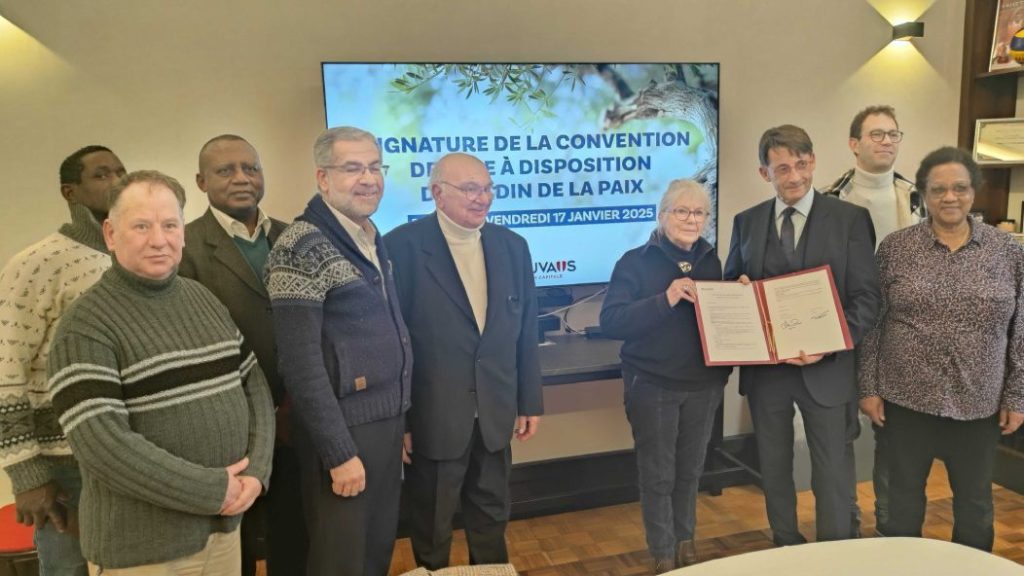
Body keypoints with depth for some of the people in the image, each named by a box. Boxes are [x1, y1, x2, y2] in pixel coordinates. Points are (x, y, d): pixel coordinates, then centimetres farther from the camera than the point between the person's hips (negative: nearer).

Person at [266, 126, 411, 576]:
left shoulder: (374, 242, 9)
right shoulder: (302, 248, -16)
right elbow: (300, 364, -19)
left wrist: (398, 421, 14)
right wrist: (339, 452, -18)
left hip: (386, 424, 7)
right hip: (343, 432, -7)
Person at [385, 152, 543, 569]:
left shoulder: (512, 246, 3)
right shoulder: (403, 246, -13)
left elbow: (525, 332, 7)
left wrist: (530, 402, 8)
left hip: (496, 414, 5)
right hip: (432, 417, -4)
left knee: (491, 519, 22)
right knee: (431, 529, 16)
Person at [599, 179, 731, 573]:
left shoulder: (711, 260, 6)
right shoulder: (635, 261, -10)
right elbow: (610, 321, -20)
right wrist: (665, 299, -27)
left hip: (703, 383, 5)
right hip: (652, 385, -4)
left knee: (690, 470, 18)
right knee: (658, 474, 7)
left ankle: (685, 541, 39)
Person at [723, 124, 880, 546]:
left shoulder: (851, 218, -5)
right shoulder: (746, 221, 4)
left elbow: (867, 297, -8)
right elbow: (730, 285, 12)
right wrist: (739, 288, -13)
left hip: (824, 367, -3)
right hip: (764, 366, 3)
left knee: (830, 469, 10)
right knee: (773, 465, 17)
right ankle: (786, 546, 38)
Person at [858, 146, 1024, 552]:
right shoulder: (895, 248, -4)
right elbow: (871, 323, -2)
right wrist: (868, 387, -4)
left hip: (978, 402, 1)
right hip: (906, 398, -1)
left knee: (975, 503, 16)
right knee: (903, 497, 13)